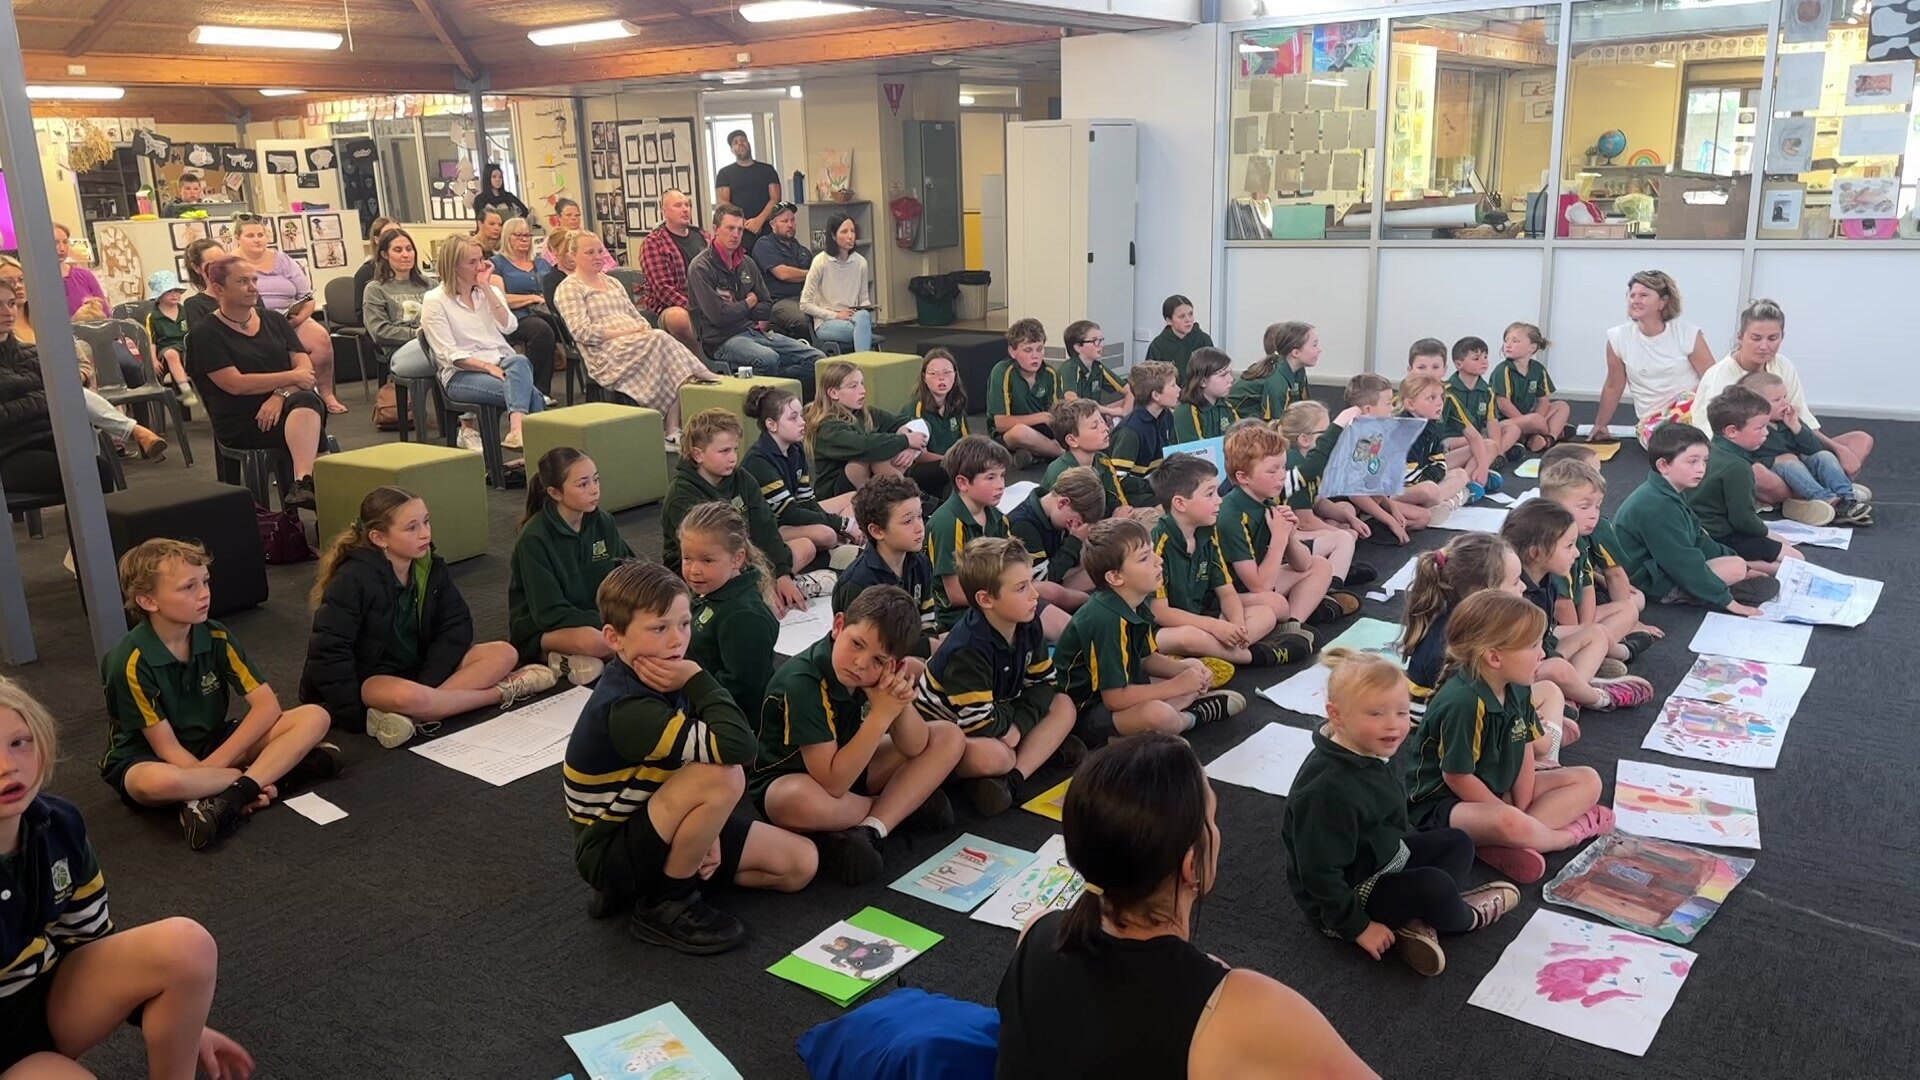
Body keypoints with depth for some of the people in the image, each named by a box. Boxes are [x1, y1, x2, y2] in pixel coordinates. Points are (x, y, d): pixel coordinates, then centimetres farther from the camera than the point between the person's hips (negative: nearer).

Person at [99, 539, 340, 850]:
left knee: (314, 718, -15)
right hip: (148, 758, -5)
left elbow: (267, 705, -11)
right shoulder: (132, 662, -20)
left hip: (213, 745, 5)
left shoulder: (217, 637, -8)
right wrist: (247, 779, -27)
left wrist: (215, 763, -21)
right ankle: (276, 769, -23)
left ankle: (228, 800, -30)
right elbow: (167, 749, -19)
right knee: (159, 782, -44)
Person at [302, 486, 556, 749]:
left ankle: (414, 717, -26)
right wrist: (355, 712, -24)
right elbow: (328, 650, -24)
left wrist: (427, 685, -20)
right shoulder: (354, 579, -21)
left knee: (504, 654, -12)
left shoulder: (430, 567, -4)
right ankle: (501, 692, -16)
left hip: (417, 670, 7)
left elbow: (456, 626, -6)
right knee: (409, 697, -40)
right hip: (370, 679, -6)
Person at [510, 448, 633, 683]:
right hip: (541, 633, -6)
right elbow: (550, 614, -19)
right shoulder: (534, 539, -17)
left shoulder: (604, 523, -1)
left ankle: (567, 659, -10)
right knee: (593, 640, -39)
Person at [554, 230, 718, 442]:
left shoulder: (613, 283, 28)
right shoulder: (568, 289, 4)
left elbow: (637, 317, 23)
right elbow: (582, 332, -10)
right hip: (607, 354, -7)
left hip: (639, 344, 7)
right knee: (662, 340, -30)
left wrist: (646, 330, -2)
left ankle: (674, 431, -35)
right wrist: (627, 331, -13)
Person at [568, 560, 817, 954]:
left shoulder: (658, 682, -5)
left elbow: (691, 760, 9)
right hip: (611, 854, -8)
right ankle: (664, 904, -12)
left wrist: (704, 827, -7)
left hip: (647, 824, 8)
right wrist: (698, 678, -26)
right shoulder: (626, 710, -31)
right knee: (724, 776, -33)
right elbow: (738, 746, -40)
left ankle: (670, 876, 8)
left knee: (801, 863, 2)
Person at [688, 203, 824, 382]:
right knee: (769, 359, -38)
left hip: (755, 330, 7)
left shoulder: (746, 263, 16)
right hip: (724, 339, -7)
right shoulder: (701, 267, -6)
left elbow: (765, 308, 17)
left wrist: (735, 309, -1)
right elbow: (718, 315, -16)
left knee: (816, 359, -9)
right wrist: (748, 303, 2)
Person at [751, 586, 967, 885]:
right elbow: (833, 785, -35)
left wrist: (903, 700, -29)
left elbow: (915, 748, -9)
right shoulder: (803, 682, -32)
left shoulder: (882, 672, -12)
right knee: (795, 801, -42)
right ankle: (904, 806, -13)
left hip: (850, 768, 6)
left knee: (950, 737, -4)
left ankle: (870, 829, -18)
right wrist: (882, 714, -38)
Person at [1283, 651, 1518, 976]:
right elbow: (1319, 873, -29)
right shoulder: (1329, 789, -33)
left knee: (1458, 843, 12)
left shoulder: (1375, 755, -3)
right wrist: (1359, 927, -22)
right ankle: (1465, 916, 11)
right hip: (1347, 895, -10)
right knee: (1436, 886, -25)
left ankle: (1418, 923, -7)